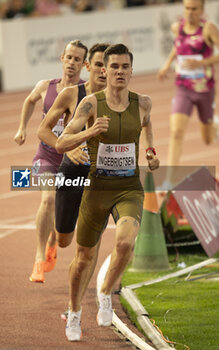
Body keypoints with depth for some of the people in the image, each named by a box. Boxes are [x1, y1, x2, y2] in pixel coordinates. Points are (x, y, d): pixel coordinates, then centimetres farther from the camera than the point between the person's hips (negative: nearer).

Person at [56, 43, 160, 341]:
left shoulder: (142, 103, -2)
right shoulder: (91, 104, -10)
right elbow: (61, 144, -16)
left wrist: (152, 150, 13)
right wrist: (89, 132, -33)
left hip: (130, 190, 0)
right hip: (96, 190, 0)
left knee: (125, 242, -29)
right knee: (84, 258, 12)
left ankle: (106, 295, -2)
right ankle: (74, 313, 39)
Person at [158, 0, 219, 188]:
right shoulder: (177, 27, 0)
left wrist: (202, 62, -30)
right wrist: (168, 63, 13)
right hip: (183, 90, 2)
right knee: (176, 132, -18)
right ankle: (170, 181, -19)